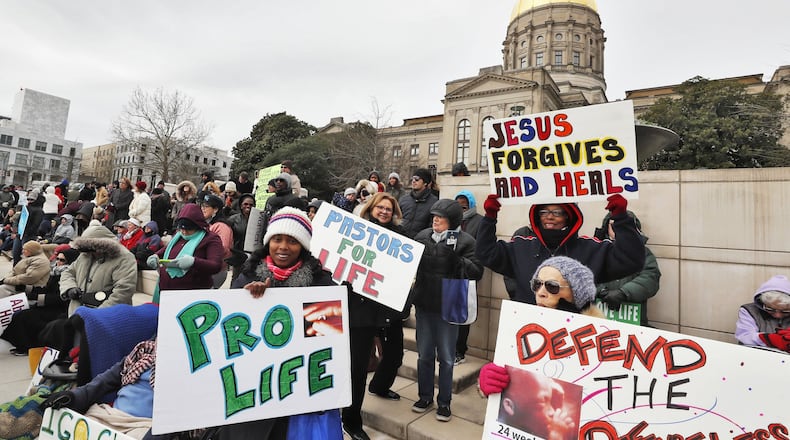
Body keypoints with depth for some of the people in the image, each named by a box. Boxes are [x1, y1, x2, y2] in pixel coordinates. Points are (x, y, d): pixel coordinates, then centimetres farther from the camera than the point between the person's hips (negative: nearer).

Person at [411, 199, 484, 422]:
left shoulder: (465, 241, -10)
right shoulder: (422, 236, 2)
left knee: (446, 357, 11)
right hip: (423, 304, 4)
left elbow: (476, 272, -17)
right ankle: (425, 396, 35)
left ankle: (444, 402, 28)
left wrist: (455, 257, -28)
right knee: (424, 354, 17)